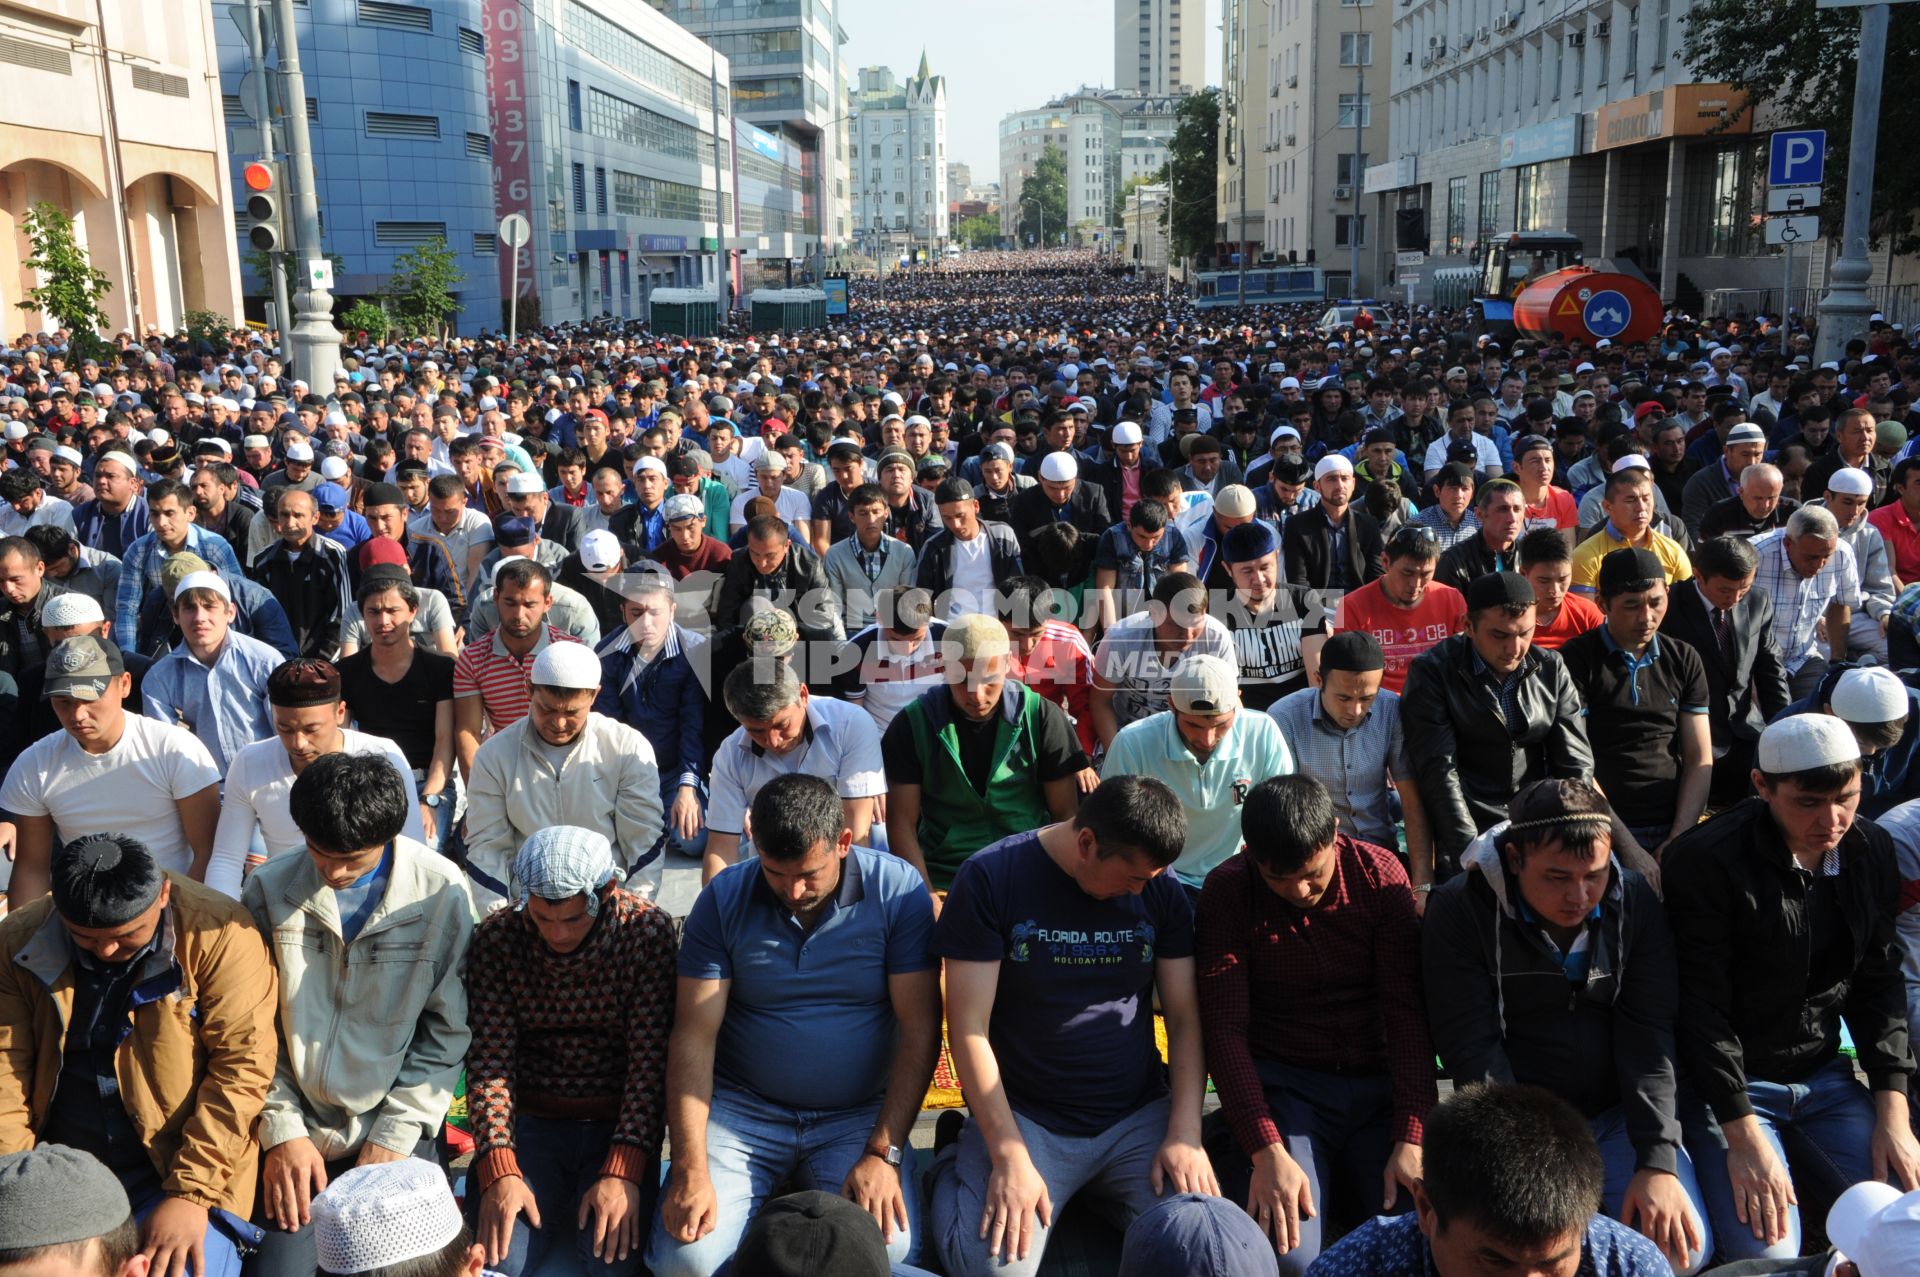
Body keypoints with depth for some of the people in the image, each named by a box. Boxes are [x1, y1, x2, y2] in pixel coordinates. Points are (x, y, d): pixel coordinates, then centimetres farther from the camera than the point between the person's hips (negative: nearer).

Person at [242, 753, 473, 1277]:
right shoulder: (270, 891, -3)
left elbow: (448, 1030, -5)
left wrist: (395, 1135, -8)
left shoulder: (442, 892, -9)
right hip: (299, 1132, 2)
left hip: (394, 1136, -1)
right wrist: (281, 1131, -4)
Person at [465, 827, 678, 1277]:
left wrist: (623, 1171, -23)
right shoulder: (496, 936, -7)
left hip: (618, 1123, -1)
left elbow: (650, 1060, -14)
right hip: (531, 1120, 1)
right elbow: (489, 1058, -9)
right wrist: (499, 1172, -20)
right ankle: (557, 1205, 9)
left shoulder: (647, 931, -13)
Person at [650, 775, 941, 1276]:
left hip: (858, 1115, 0)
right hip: (740, 1108, 1)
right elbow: (694, 1035, -8)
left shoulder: (897, 891, -9)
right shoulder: (724, 898, -5)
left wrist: (884, 1153, -15)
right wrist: (690, 1168, -17)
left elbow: (919, 1029, -9)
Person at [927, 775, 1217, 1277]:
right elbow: (970, 1027, -12)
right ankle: (957, 1168, 10)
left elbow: (1185, 1018, 4)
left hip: (1140, 1116, 3)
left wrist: (1186, 1134, -10)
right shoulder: (990, 879, -11)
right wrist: (1010, 1156, -19)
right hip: (1023, 1117, -3)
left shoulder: (1162, 891, 2)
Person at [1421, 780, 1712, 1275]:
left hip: (1620, 1113, 3)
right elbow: (1473, 1050, -15)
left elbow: (1648, 1037, -7)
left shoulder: (1636, 901, -4)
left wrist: (1657, 1161, -17)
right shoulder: (1458, 911, -14)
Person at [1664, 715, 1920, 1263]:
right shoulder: (1704, 861, -19)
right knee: (1766, 1250, -19)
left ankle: (1800, 1161, 17)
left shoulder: (1872, 851, 0)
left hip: (1825, 1076, 5)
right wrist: (1743, 1135, -19)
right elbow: (1699, 1007, -17)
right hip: (1727, 1084, -5)